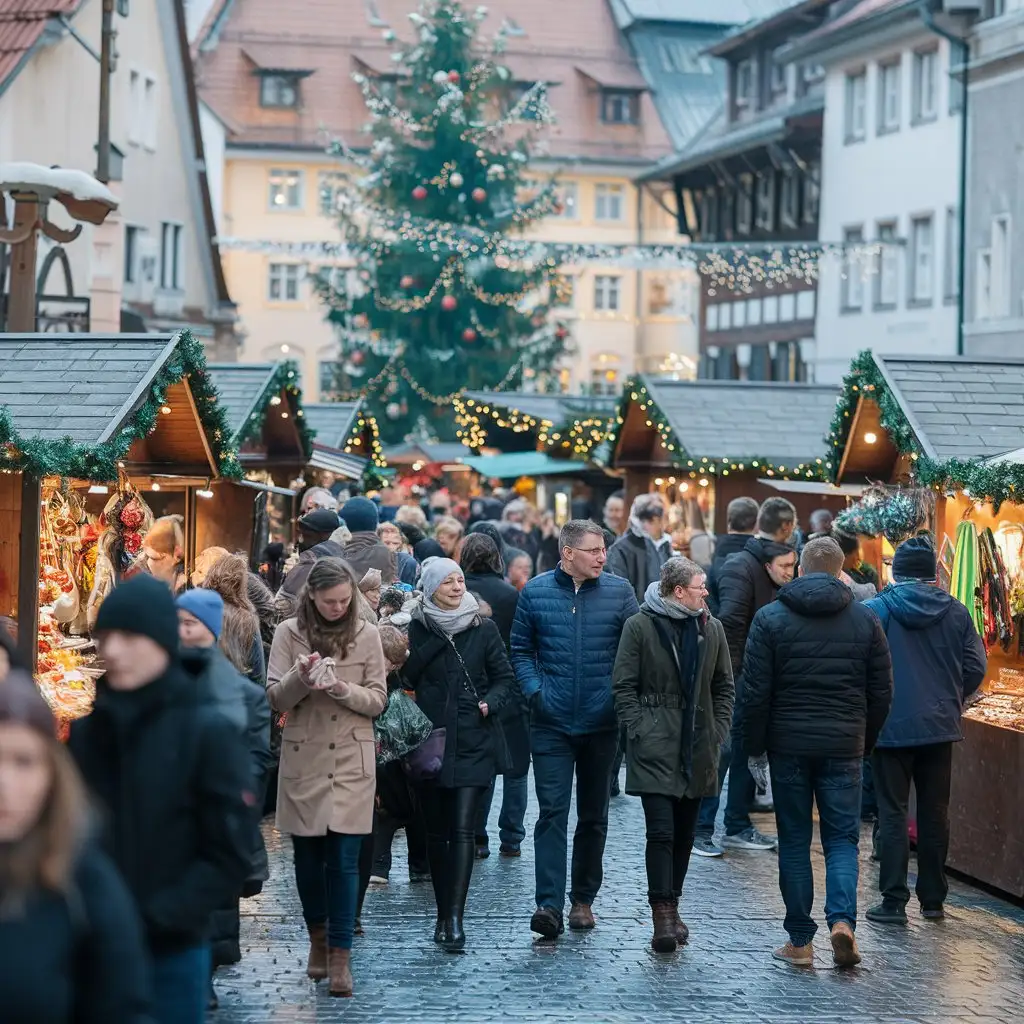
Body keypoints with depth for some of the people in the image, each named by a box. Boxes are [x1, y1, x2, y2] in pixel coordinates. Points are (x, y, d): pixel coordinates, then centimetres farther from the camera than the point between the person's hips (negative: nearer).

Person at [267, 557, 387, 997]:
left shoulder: (366, 634, 1)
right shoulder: (289, 632, 1)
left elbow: (377, 700, 1)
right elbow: (275, 698, -2)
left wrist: (342, 688, -18)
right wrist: (300, 678, -22)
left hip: (351, 760, -1)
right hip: (303, 758, 1)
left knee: (344, 857, -5)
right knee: (308, 854, 9)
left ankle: (340, 955, -2)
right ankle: (318, 936, 30)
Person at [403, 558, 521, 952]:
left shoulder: (483, 628, 3)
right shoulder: (417, 630, 4)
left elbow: (504, 678, 7)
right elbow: (407, 676, -5)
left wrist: (491, 702, -11)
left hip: (474, 742, -1)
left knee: (463, 829, -11)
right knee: (437, 830, 8)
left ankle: (454, 918, -15)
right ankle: (444, 914, 20)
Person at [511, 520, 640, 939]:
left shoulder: (619, 590, 1)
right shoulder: (536, 592, 1)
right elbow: (521, 649, 9)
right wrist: (535, 690, -5)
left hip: (601, 723, 2)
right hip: (551, 724, -2)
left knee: (593, 816, 12)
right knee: (553, 812, -10)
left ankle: (583, 899, 24)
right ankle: (549, 904, -14)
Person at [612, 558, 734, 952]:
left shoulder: (711, 629, 9)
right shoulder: (639, 626, -4)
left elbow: (724, 688, 14)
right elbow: (623, 686, -2)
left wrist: (717, 735, 5)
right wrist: (638, 731, -10)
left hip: (697, 751, 5)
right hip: (655, 749, -5)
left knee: (685, 832, 10)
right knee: (661, 831, -12)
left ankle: (670, 906, 22)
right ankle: (663, 917, -12)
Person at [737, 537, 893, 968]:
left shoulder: (770, 618, -3)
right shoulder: (865, 621, 3)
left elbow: (754, 692, -6)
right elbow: (881, 693, 6)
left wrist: (752, 747, 3)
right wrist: (865, 742, 18)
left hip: (788, 746, -1)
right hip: (843, 748, 1)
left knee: (794, 841, 7)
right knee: (842, 838, 8)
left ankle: (800, 940, 9)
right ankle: (842, 919, -14)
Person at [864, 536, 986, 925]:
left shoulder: (876, 610, -8)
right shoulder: (956, 612, 1)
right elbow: (975, 667, 1)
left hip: (891, 727, -3)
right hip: (941, 727, 3)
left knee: (893, 813, 1)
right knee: (935, 813, 12)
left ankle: (894, 901, -3)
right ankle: (933, 900, 17)